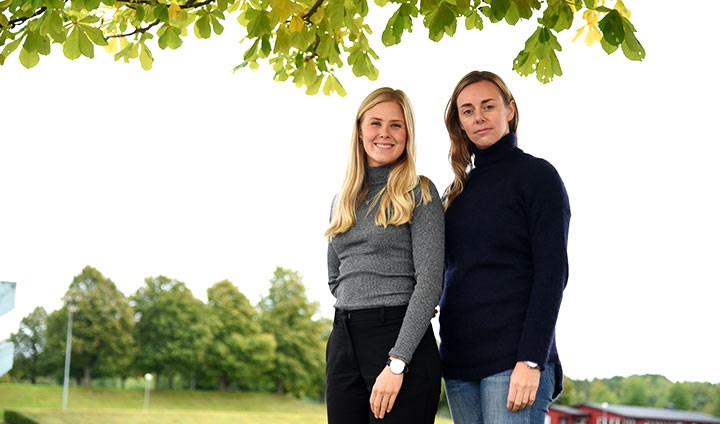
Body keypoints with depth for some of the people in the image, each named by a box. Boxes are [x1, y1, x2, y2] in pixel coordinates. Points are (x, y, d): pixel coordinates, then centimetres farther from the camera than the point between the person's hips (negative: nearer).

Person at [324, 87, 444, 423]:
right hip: (343, 342, 6)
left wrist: (397, 363, -18)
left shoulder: (419, 193, -2)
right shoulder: (344, 199, 15)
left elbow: (429, 281, -11)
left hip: (402, 343, -5)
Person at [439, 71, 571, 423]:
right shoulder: (458, 190, 17)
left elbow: (552, 273, -9)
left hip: (513, 359, -6)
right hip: (458, 361, 6)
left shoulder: (536, 175, -1)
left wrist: (531, 360, -17)